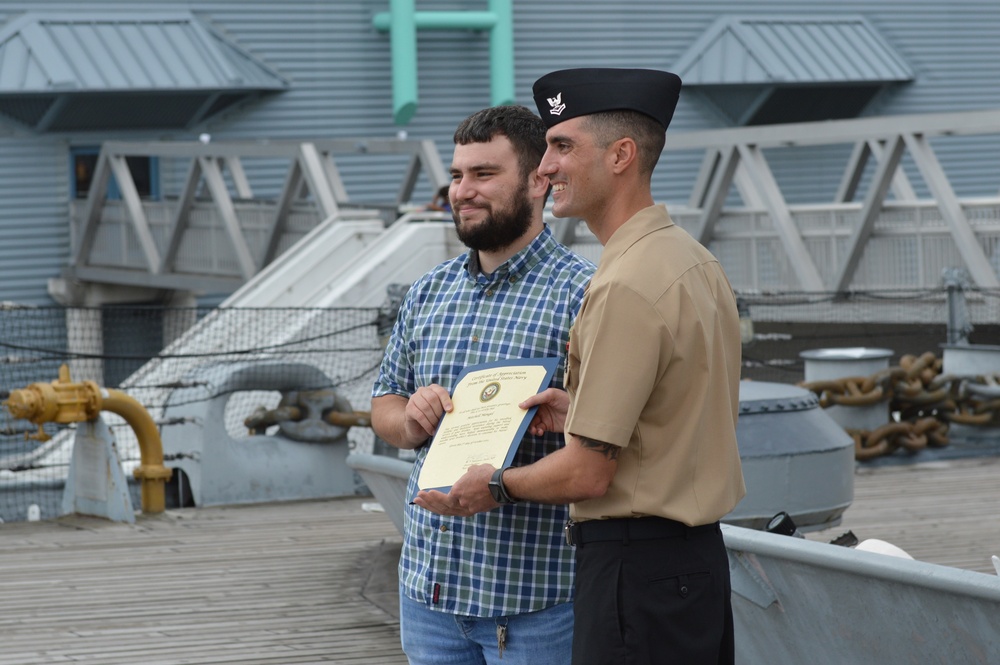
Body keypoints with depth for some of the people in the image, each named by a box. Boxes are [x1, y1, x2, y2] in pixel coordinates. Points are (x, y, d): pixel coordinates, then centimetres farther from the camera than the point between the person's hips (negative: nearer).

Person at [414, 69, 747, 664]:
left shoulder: (626, 288, -19)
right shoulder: (696, 261, 12)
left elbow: (587, 474, -19)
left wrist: (493, 485, -2)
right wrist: (584, 412, 14)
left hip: (635, 570, -10)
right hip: (700, 555, 10)